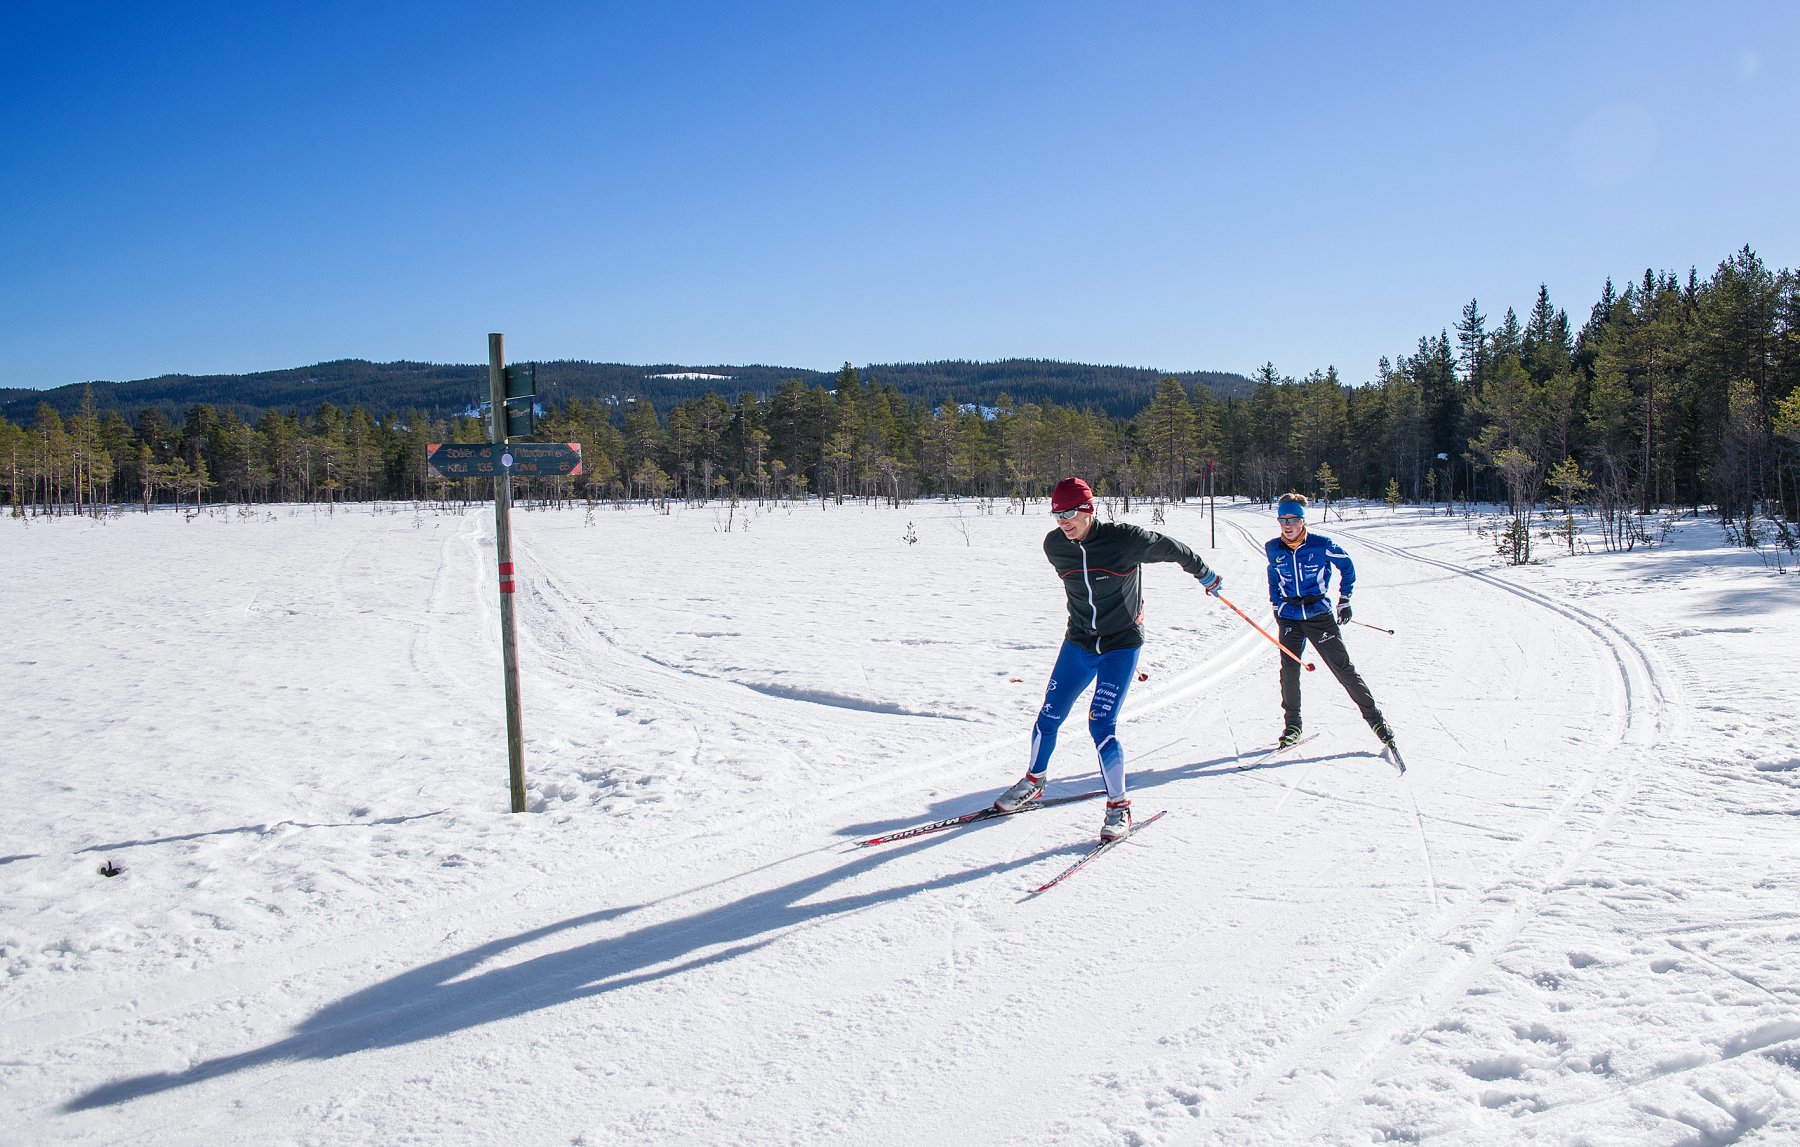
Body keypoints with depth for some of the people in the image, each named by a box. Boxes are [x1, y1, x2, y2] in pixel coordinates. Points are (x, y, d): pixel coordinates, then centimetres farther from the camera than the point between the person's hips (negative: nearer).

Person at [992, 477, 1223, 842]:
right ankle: (1033, 782, 32)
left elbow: (1170, 549, -2)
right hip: (1078, 643, 5)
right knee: (1049, 717, 6)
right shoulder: (1054, 545, -6)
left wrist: (1204, 574, 14)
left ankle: (1119, 806, 3)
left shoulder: (1124, 539, -20)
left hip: (1121, 645, -4)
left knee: (1101, 726, -14)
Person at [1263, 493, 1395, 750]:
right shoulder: (1273, 549, -1)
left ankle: (1374, 717, 11)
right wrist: (1276, 605, 18)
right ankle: (1292, 724, 7)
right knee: (1289, 669, -9)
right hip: (1289, 618, 2)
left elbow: (1347, 567, 5)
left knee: (1344, 668, -1)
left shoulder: (1321, 545, -10)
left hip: (1320, 615, -2)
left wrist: (1344, 600, 7)